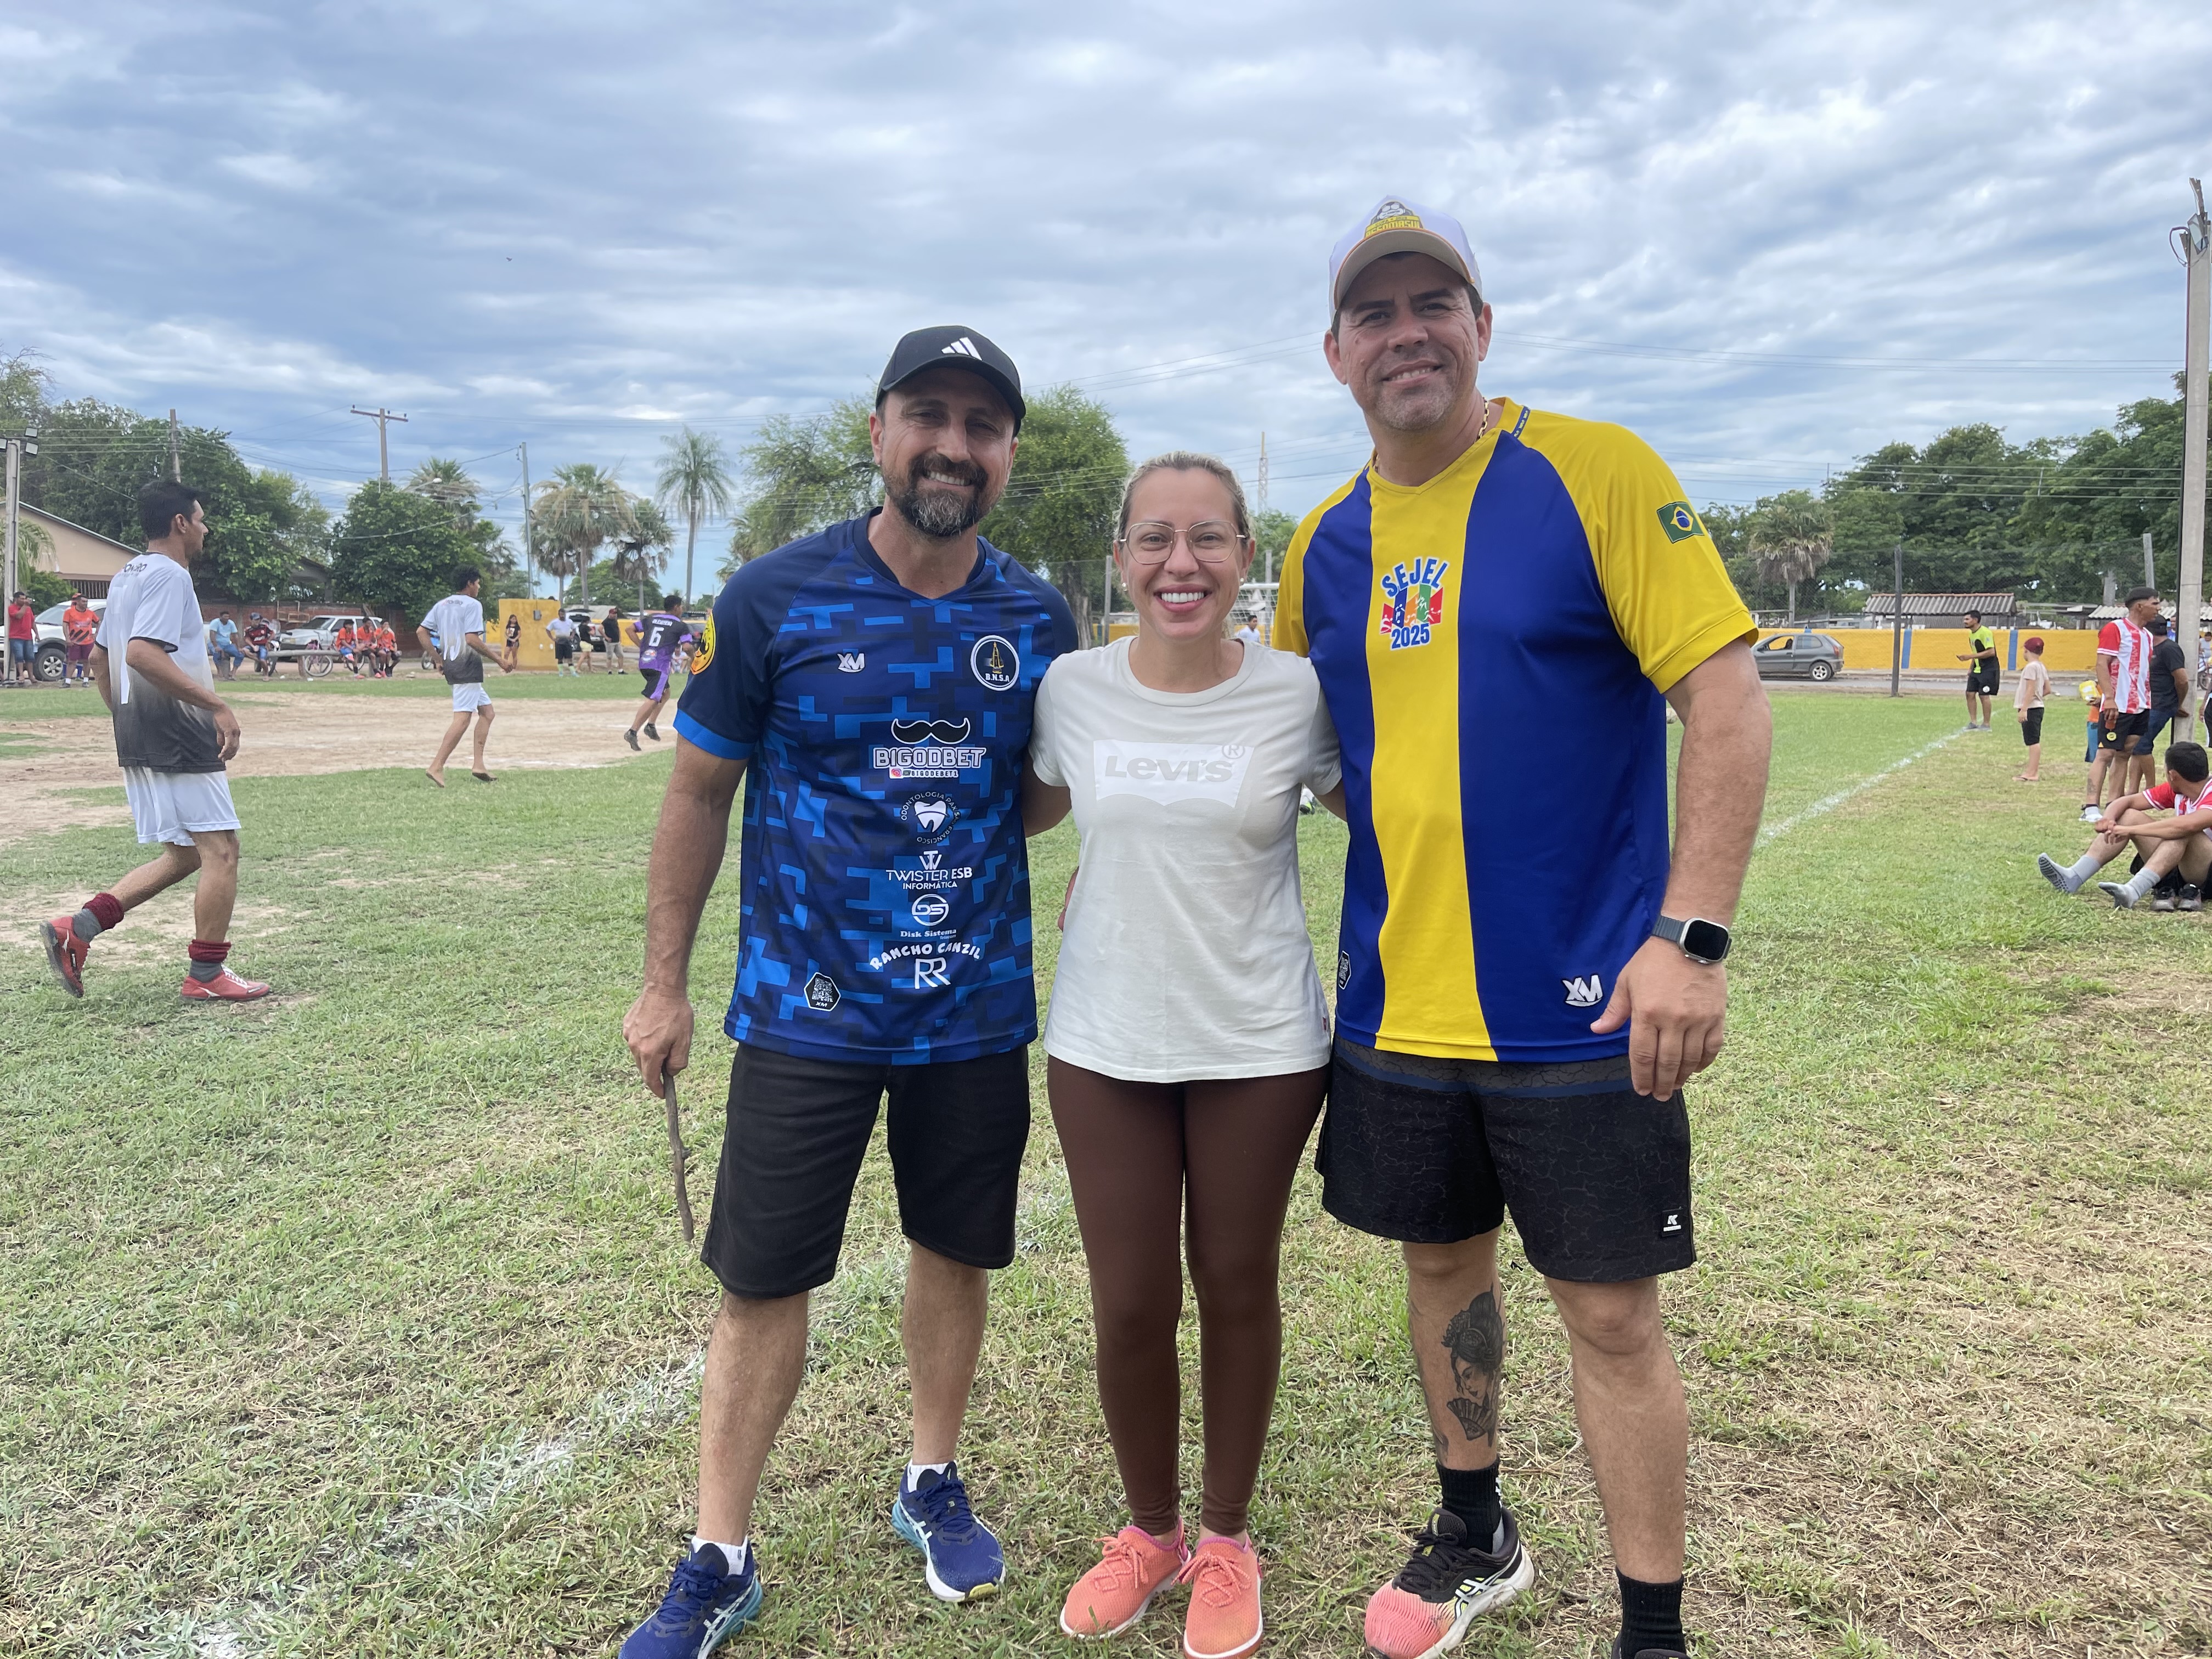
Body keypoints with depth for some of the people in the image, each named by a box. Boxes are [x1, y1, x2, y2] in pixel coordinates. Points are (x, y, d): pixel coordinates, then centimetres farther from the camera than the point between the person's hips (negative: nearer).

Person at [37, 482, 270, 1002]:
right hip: (180, 739, -10)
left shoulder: (127, 577, 17)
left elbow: (100, 658, 23)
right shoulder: (169, 575, -13)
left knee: (181, 856, 15)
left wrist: (126, 718, 28)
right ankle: (206, 975, 4)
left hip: (138, 741, 10)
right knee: (220, 851, -2)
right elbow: (143, 654, -25)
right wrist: (216, 705, -26)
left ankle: (76, 929, 8)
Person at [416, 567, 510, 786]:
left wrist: (438, 657, 13)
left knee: (487, 710, 16)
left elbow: (421, 632, 11)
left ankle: (478, 764, 7)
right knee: (462, 718, -13)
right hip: (468, 666, -9)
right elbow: (472, 639, -19)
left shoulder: (442, 604, 16)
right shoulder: (472, 604, -8)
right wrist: (498, 659, -13)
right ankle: (436, 767, -20)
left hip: (450, 665, 9)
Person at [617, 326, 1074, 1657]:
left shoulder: (1038, 618, 0)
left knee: (958, 1250, 15)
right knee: (764, 1281, 4)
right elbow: (700, 791, -1)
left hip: (979, 1009, 3)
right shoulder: (775, 599, -8)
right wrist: (665, 982, -1)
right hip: (807, 1009, -2)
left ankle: (935, 1485, 38)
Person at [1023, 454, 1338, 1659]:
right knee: (1129, 1306, 8)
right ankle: (1149, 1531, 35)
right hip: (1104, 1044, 1)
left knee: (1237, 1290, 13)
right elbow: (1026, 813, 15)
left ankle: (1227, 1540, 36)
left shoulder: (1297, 694, -9)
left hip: (1260, 1047, -1)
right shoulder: (1071, 690, -4)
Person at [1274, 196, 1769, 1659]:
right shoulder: (1326, 543, 7)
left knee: (1611, 1311, 4)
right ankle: (1475, 1539, 41)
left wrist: (1694, 934, -20)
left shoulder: (1596, 472, -8)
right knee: (1444, 1262, 18)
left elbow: (1725, 694, -13)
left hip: (1579, 1001, -5)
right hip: (1400, 999, 5)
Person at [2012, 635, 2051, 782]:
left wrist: (2024, 709, -20)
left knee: (2033, 741, -9)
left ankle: (2031, 774, -10)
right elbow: (2048, 689, 15)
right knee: (2035, 741, 14)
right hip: (2038, 707, 10)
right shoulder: (2042, 667, 14)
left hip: (2031, 709, -10)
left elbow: (2031, 689, -19)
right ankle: (2034, 771, 20)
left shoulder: (2031, 667, -14)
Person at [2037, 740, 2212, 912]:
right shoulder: (2175, 791, 5)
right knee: (2129, 815, -4)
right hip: (2177, 869, 7)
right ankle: (2073, 878, -18)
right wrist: (2109, 818, -18)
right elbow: (2128, 801, 5)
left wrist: (2131, 830, -36)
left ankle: (2133, 891, -48)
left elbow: (2188, 825, -38)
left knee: (2182, 832, -34)